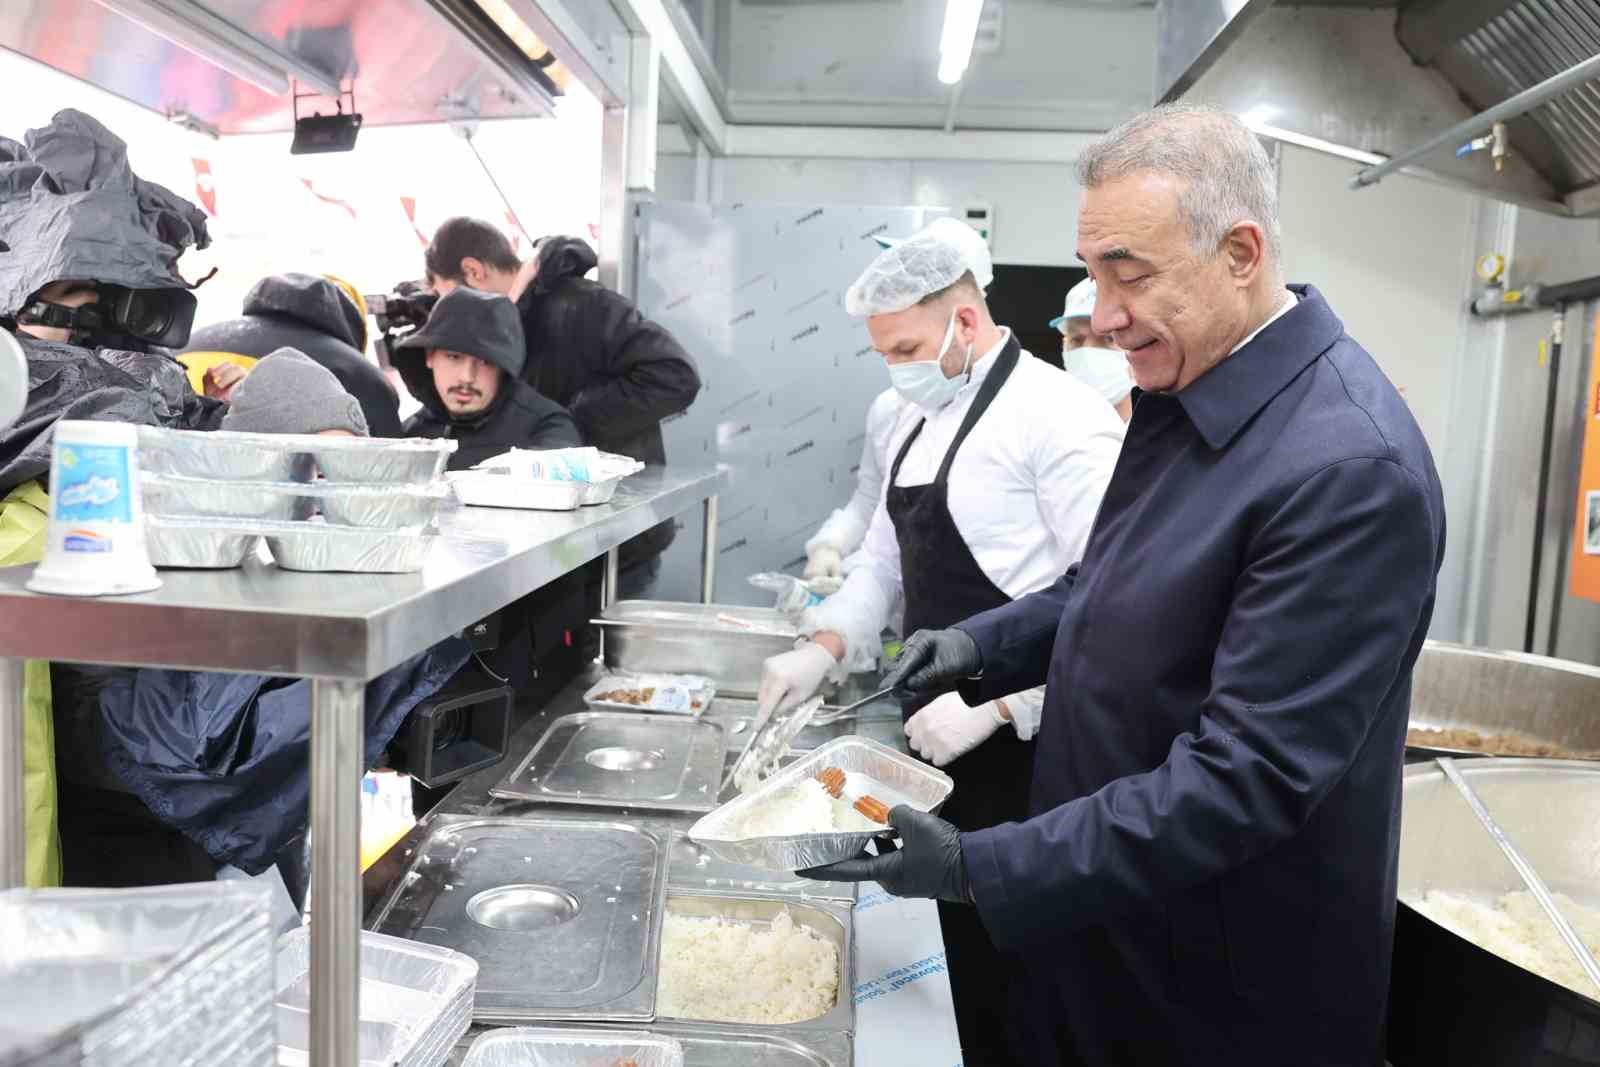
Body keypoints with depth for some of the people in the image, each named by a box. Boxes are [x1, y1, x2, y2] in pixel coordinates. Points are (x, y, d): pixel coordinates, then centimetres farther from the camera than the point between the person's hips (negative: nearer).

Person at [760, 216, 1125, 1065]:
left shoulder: (1057, 418, -17)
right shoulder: (922, 419, 11)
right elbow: (886, 557, 16)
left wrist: (994, 705, -24)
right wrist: (825, 647, 1)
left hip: (1023, 750, -8)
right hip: (943, 736, 8)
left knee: (1012, 961, 5)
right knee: (967, 940, 20)